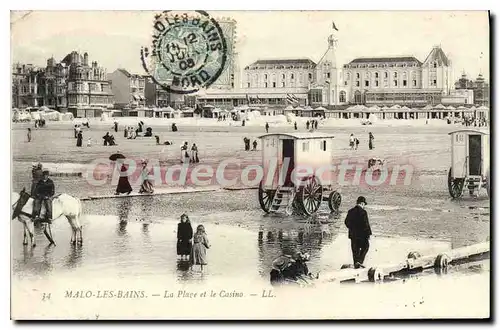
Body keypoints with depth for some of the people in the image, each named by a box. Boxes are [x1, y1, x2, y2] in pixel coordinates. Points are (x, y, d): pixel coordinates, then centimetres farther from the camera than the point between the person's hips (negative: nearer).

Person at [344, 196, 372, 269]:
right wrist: (368, 233, -7)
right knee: (365, 247, 13)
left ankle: (356, 264, 15)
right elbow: (366, 224, -17)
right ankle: (360, 261, 1)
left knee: (355, 250, 12)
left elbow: (346, 222, 9)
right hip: (362, 234, -5)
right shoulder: (363, 212, -16)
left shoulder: (350, 211, 2)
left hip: (353, 234, 5)